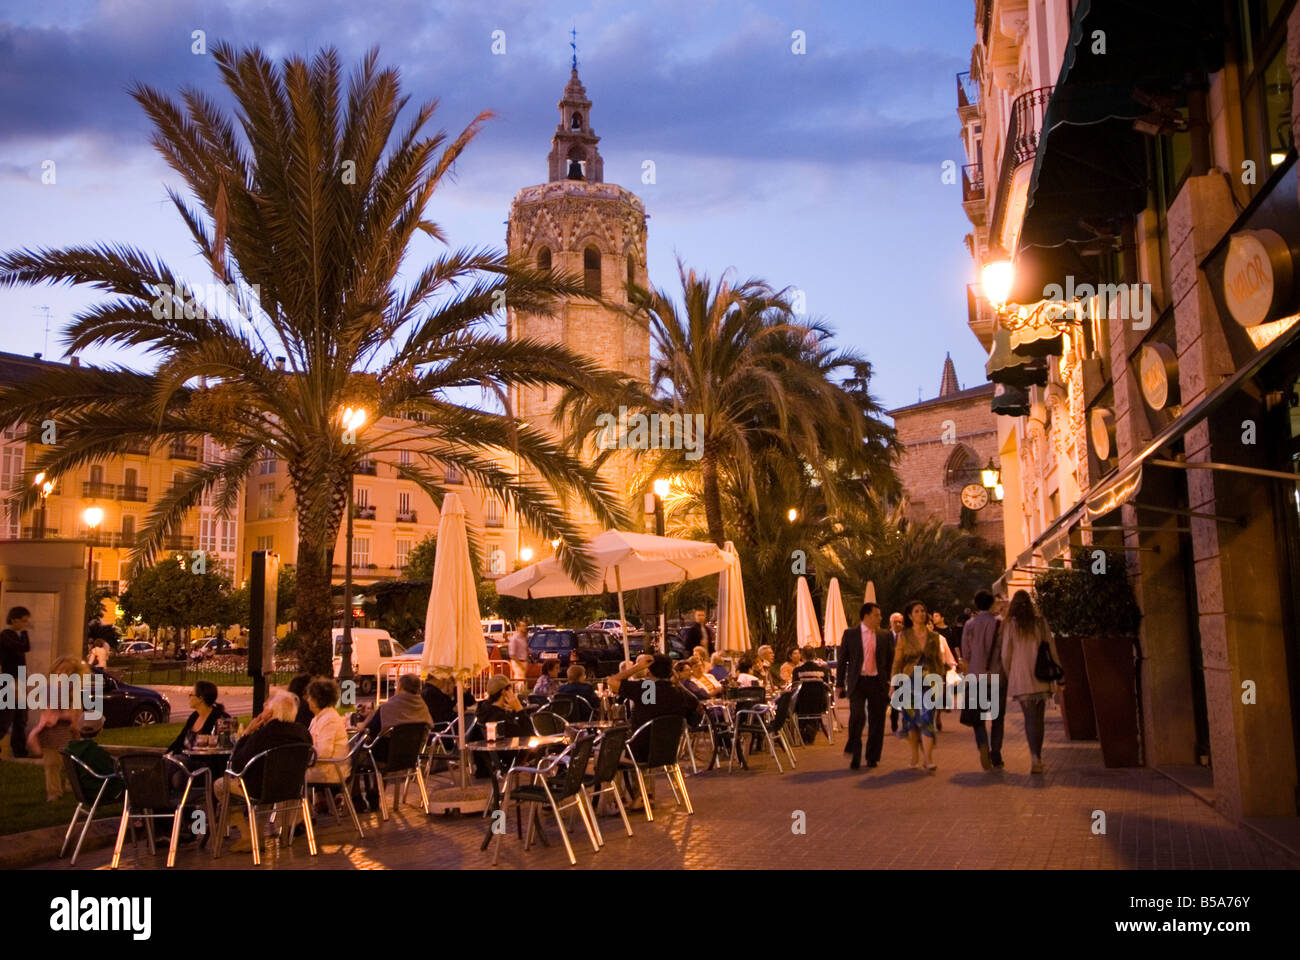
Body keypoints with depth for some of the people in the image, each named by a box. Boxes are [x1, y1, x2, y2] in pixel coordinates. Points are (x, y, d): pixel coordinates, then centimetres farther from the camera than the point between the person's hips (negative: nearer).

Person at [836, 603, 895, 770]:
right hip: (858, 682, -2)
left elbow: (890, 661, 13)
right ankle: (854, 755, 3)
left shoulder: (884, 636, 9)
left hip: (878, 682, 2)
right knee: (857, 716, -15)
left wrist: (891, 683, 6)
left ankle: (872, 758, 19)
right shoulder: (850, 634, 4)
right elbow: (842, 660, 5)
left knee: (876, 721, 4)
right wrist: (839, 684, 2)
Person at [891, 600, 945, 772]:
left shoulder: (933, 637, 7)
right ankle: (915, 757, 18)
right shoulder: (905, 636, 2)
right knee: (911, 719, 4)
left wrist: (940, 682, 6)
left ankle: (928, 759, -10)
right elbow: (897, 662, 2)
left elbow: (940, 661, 12)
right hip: (910, 681, 0)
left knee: (927, 718, -10)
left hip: (929, 682, 0)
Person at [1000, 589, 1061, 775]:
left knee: (1029, 717, 4)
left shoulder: (1010, 624, -3)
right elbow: (1052, 649, 4)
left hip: (1021, 678, -2)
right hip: (1041, 678, 2)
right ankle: (1037, 759, 9)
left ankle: (1035, 756, -11)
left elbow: (1006, 655, -2)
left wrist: (1009, 677, 10)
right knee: (1038, 718, 10)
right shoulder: (1040, 622, 3)